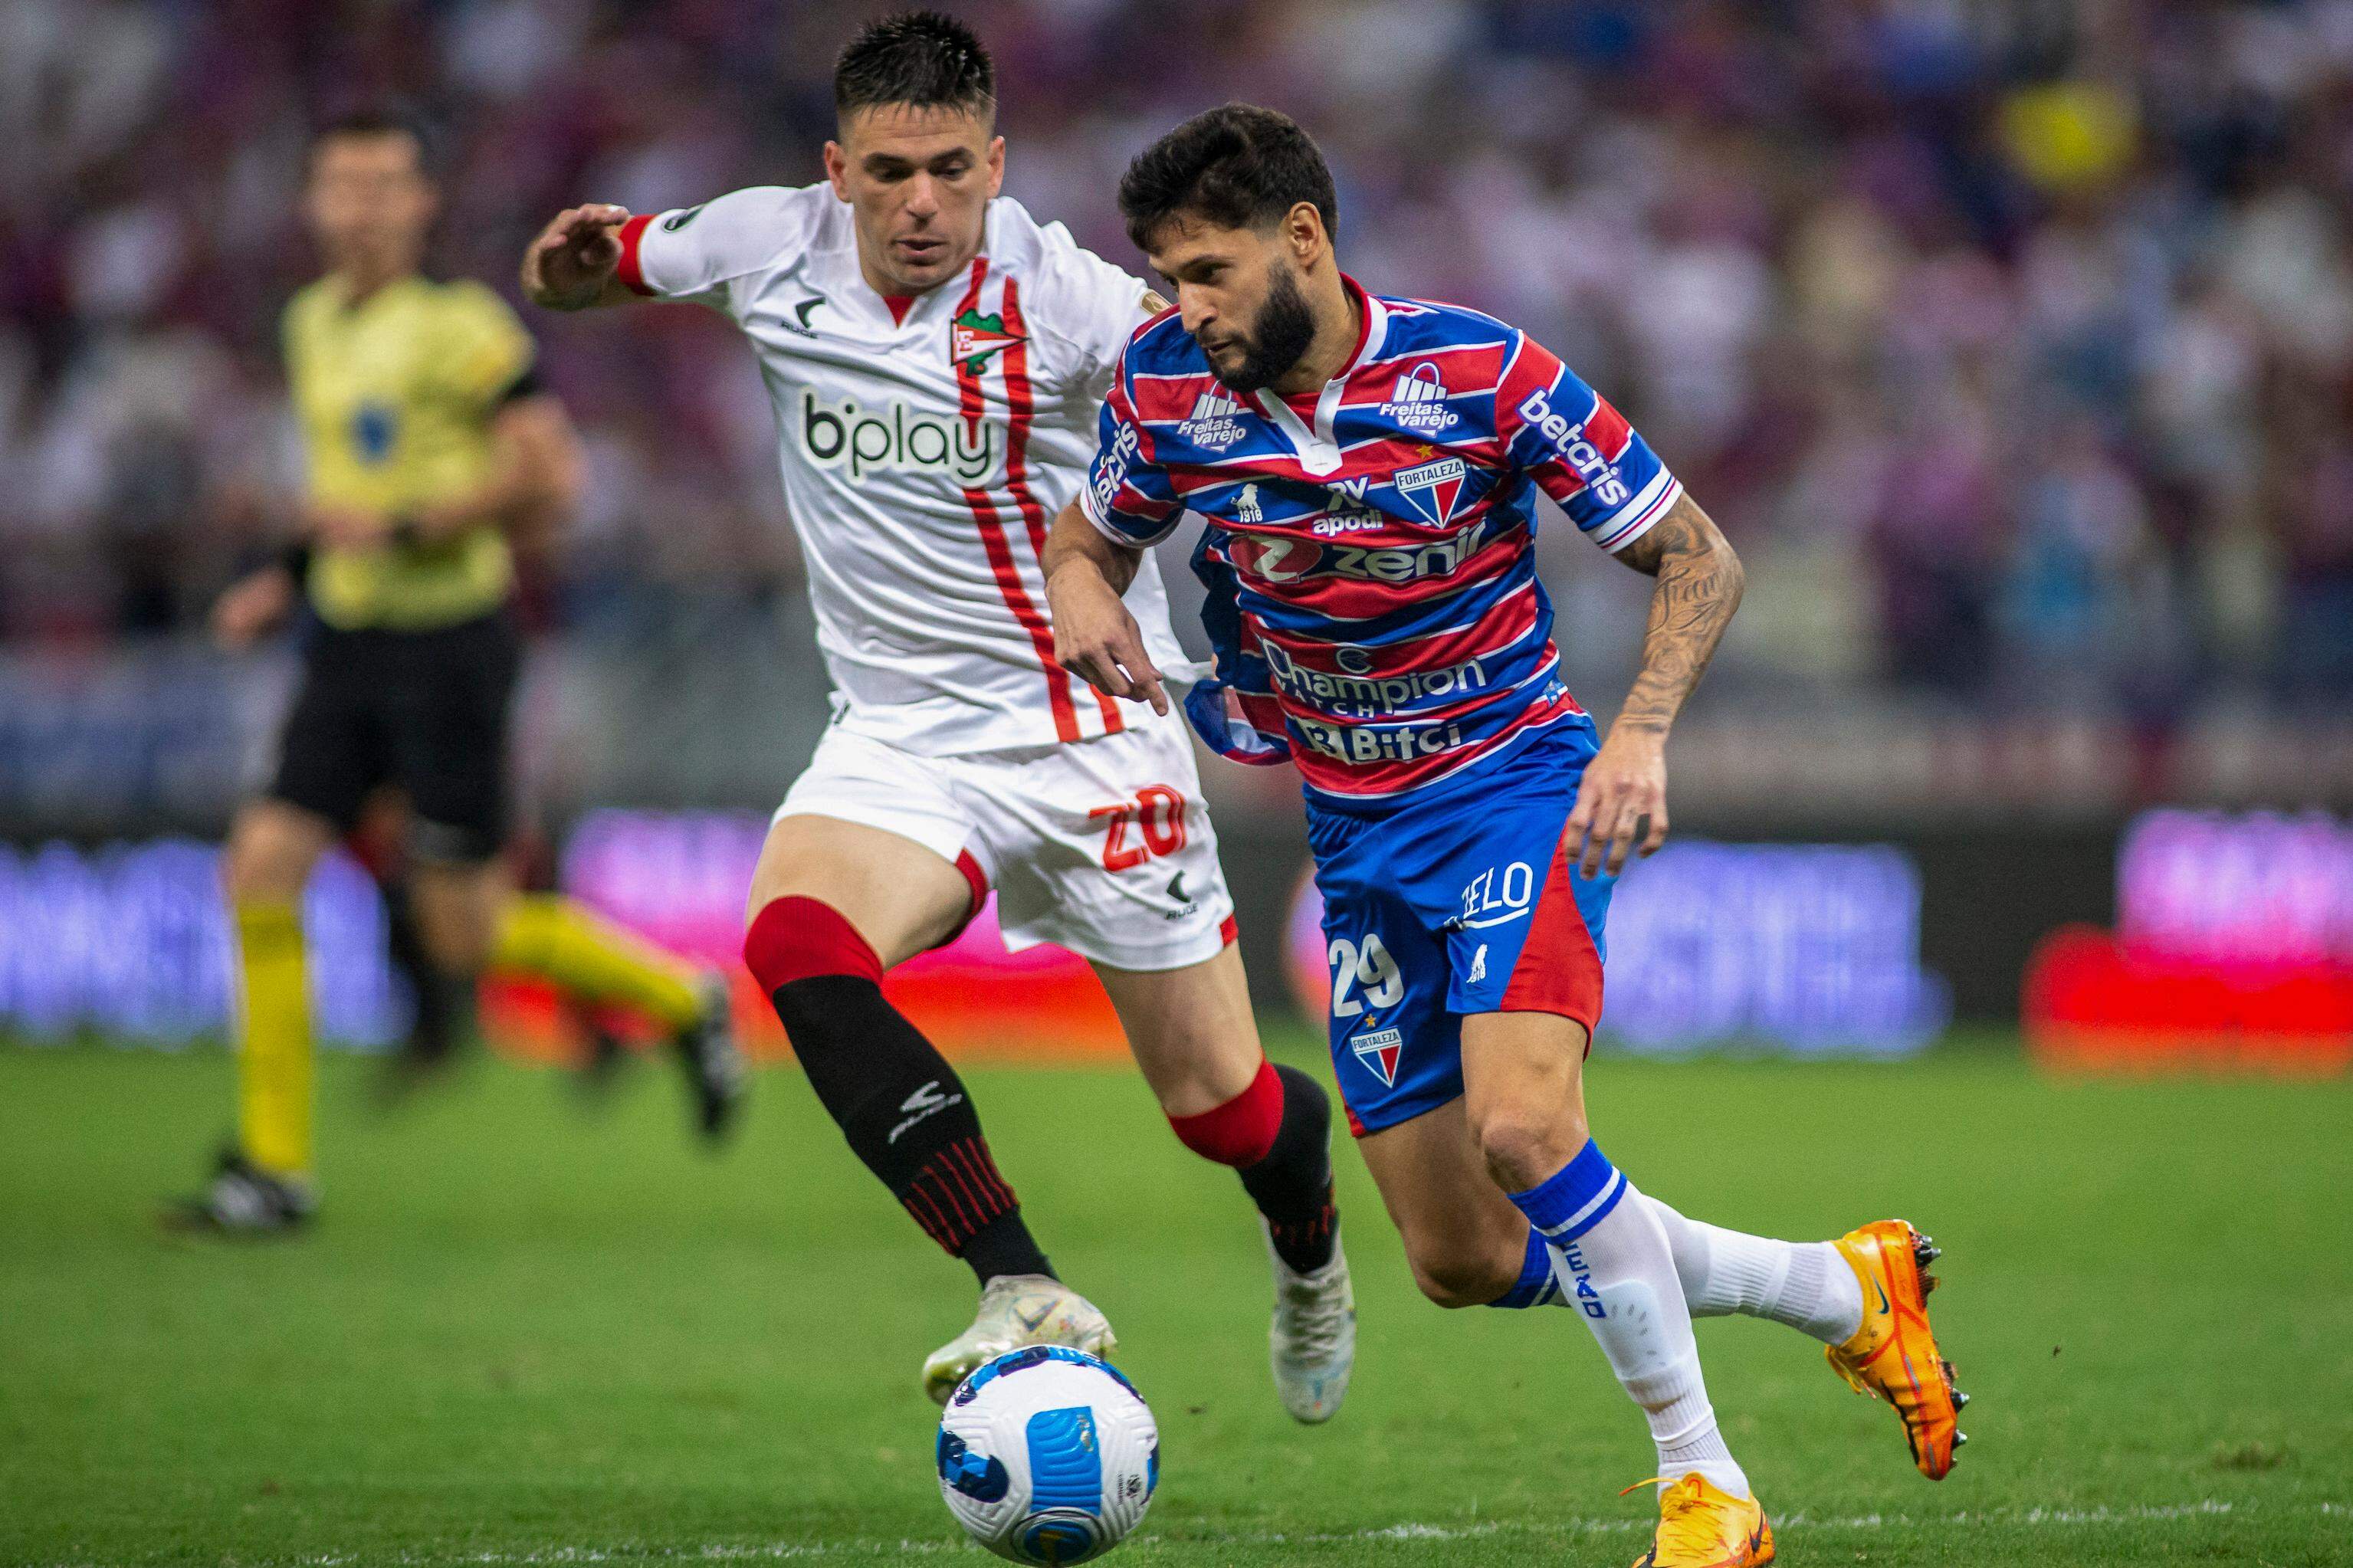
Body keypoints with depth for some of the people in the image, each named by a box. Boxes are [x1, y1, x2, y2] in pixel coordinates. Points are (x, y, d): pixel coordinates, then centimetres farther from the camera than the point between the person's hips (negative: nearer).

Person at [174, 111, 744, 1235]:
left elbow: (550, 478, -18)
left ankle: (682, 1002, 22)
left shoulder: (462, 327, -13)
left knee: (465, 937, -3)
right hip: (347, 639, 7)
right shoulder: (314, 322, 12)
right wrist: (289, 577, 14)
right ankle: (274, 1166, -2)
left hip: (447, 644, -7)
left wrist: (400, 527, -22)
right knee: (261, 869, -7)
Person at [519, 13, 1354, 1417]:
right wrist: (577, 261, -11)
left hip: (1091, 725, -3)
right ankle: (1027, 1293, -31)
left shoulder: (1053, 291, -16)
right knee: (797, 946, -30)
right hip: (901, 736, 3)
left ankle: (1309, 1239, 42)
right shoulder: (771, 247, -3)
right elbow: (561, 277, 13)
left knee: (1222, 1106, 3)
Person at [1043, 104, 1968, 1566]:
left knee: (1523, 1131, -30)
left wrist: (1641, 733, -24)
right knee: (1463, 1261, 4)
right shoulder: (1170, 387, -7)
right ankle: (1845, 1290, 22)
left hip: (1514, 779, -5)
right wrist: (1083, 594, -12)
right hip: (1358, 833, 5)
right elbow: (1093, 531, 13)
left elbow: (1697, 554, -9)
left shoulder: (1482, 372, -18)